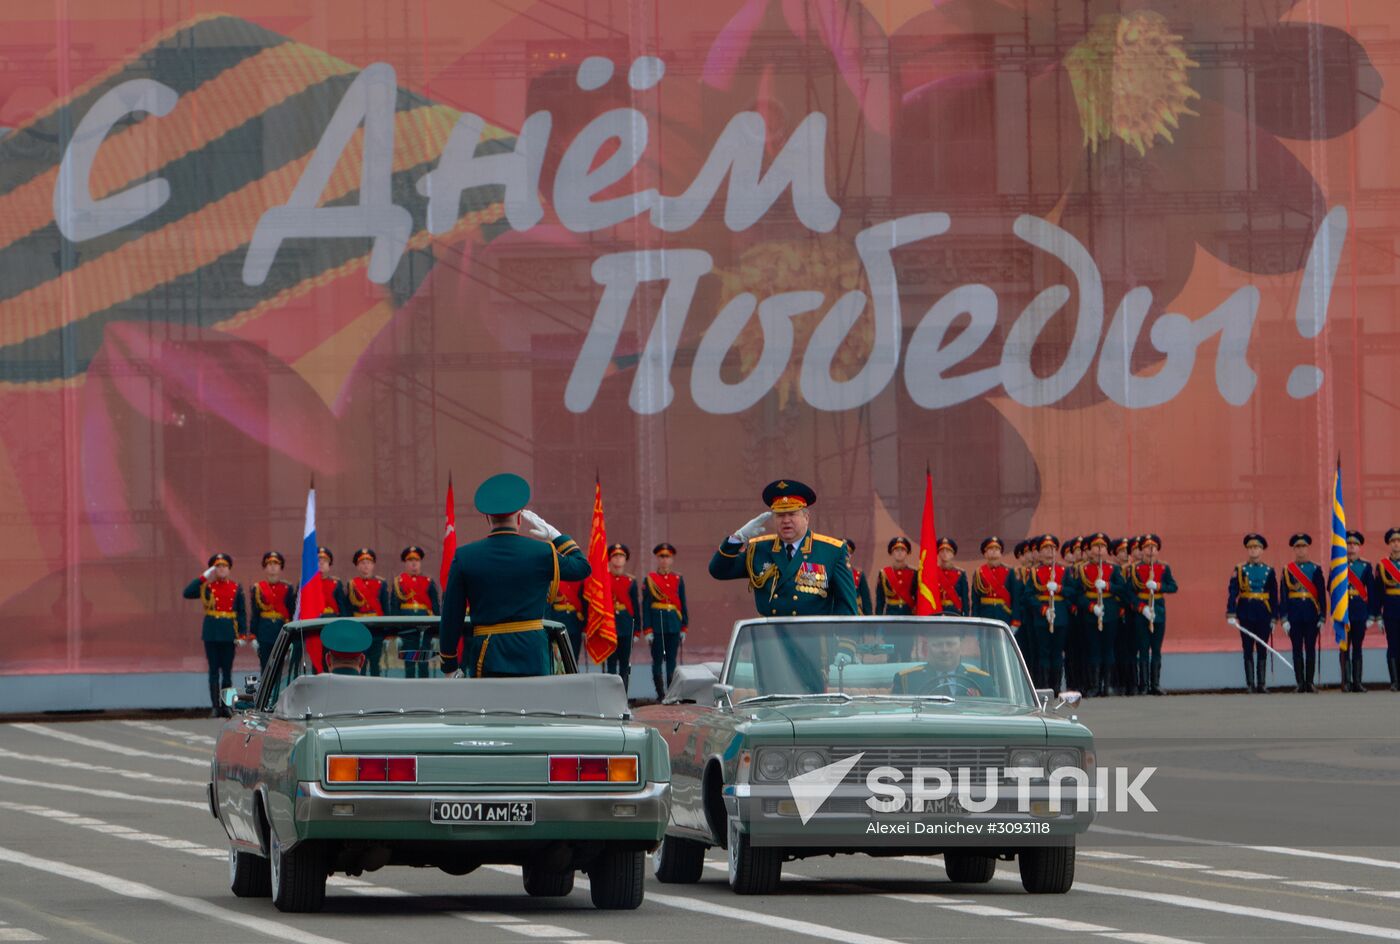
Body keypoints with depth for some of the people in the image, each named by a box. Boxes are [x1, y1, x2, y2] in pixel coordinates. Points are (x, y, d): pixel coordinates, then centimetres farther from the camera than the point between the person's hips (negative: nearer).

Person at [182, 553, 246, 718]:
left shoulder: (236, 589, 7)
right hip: (212, 634, -1)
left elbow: (242, 613, 7)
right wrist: (203, 577, -11)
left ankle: (226, 706, 10)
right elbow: (187, 593, -11)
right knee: (214, 671, 0)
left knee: (227, 671, 5)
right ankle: (215, 706, 2)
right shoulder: (207, 587, 3)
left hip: (229, 634, 1)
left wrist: (242, 635, -2)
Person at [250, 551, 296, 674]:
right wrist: (253, 636, 0)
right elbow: (254, 613, 4)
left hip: (282, 630, 0)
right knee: (265, 665, 2)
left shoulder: (288, 588, 5)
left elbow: (292, 612, 6)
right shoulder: (258, 588, 5)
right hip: (265, 632, 0)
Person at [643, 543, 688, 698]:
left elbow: (683, 604, 13)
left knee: (671, 660, 4)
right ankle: (660, 694, 2)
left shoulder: (678, 579, 10)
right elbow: (646, 605, -1)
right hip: (657, 625, -3)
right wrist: (647, 630, -7)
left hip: (674, 625, 3)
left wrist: (684, 628, 9)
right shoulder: (650, 579, 1)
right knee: (657, 660, -1)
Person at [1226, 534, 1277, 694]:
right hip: (1246, 613, -1)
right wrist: (1231, 613, -13)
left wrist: (1274, 618, 4)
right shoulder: (1240, 570, 3)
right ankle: (1250, 683, 4)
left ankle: (1262, 683, 7)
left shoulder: (1269, 571, 7)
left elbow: (1274, 596, 8)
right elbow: (1232, 593, -3)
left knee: (1262, 650, 3)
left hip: (1263, 614, 1)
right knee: (1248, 650, 1)